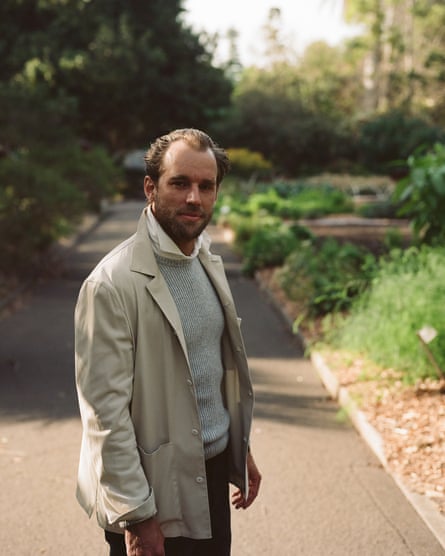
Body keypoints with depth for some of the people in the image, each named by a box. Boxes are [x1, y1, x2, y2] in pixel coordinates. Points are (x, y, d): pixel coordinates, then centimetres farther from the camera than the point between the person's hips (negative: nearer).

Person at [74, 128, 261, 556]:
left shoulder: (208, 262, 5)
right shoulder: (113, 283, -19)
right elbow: (106, 412, -20)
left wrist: (241, 448, 16)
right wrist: (135, 516, -18)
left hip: (213, 473, 7)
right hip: (160, 489, -7)